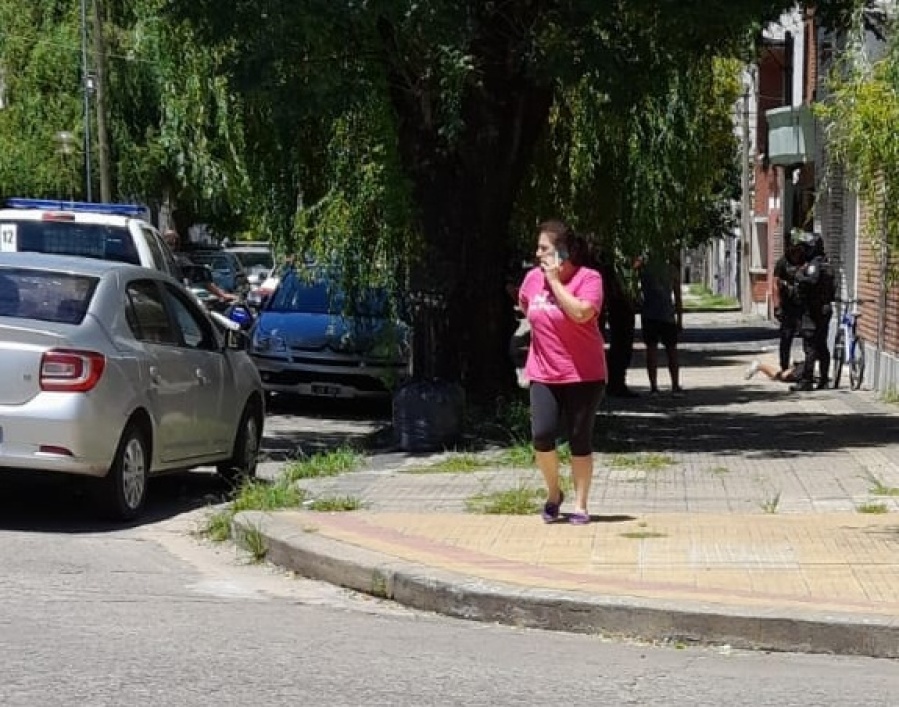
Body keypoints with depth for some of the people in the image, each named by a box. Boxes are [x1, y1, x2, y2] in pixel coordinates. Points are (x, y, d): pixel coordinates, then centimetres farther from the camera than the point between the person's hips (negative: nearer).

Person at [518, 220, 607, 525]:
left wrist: (555, 281, -22)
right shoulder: (533, 278, 3)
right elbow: (524, 305, 25)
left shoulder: (588, 278, -12)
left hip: (583, 375, -4)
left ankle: (580, 505, 15)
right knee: (541, 435, -10)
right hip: (543, 375, 4)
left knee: (580, 440, 4)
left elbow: (581, 313, -29)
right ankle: (553, 492, 14)